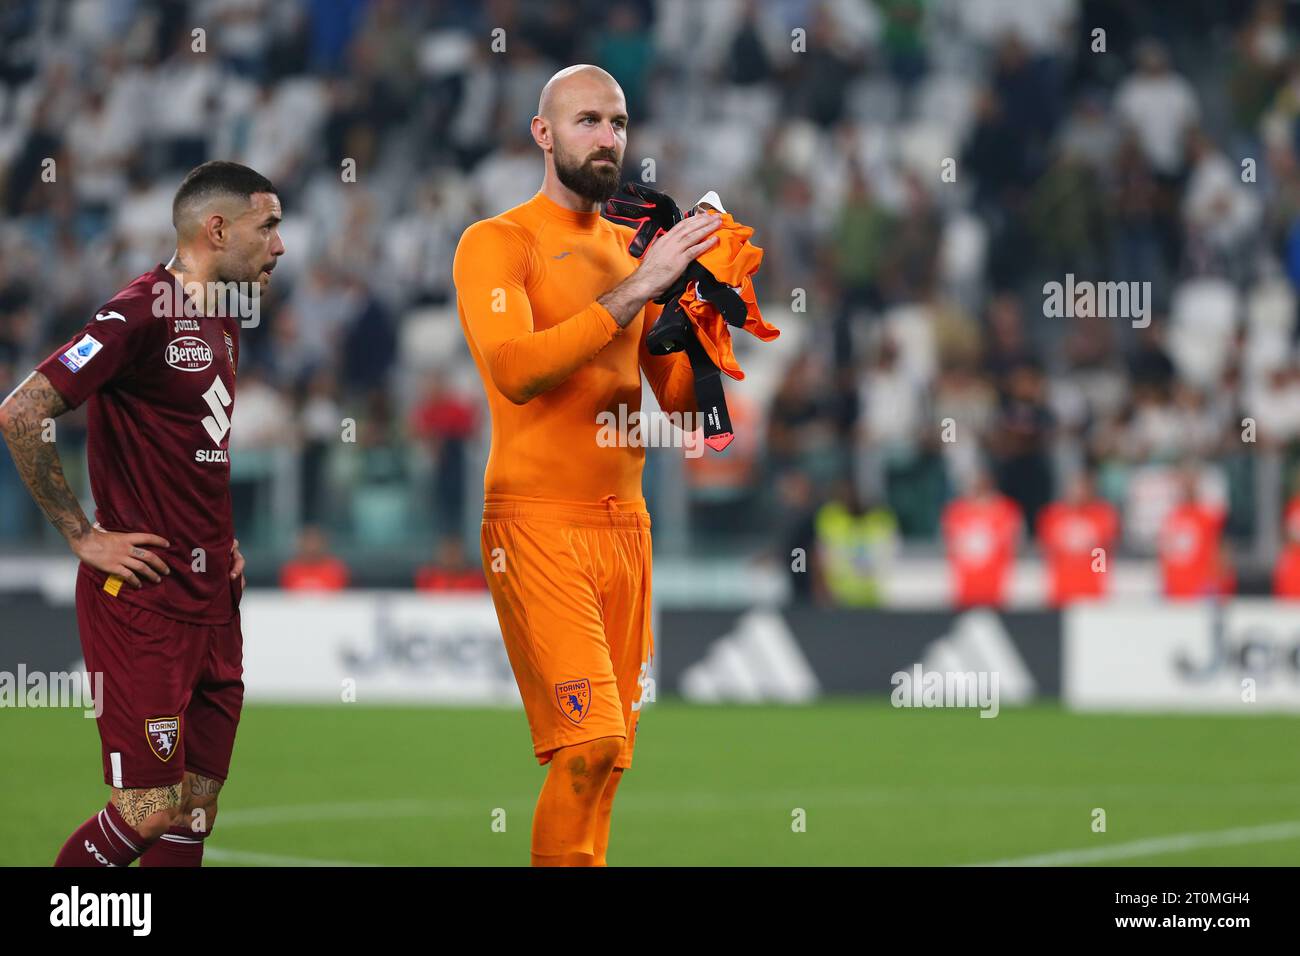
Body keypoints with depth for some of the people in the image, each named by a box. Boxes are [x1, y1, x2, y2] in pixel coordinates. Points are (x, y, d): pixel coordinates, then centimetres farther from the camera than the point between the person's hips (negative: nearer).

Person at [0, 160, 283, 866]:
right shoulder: (141, 313, -14)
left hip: (212, 598, 9)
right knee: (152, 810, -10)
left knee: (197, 808, 6)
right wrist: (84, 536, -15)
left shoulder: (221, 322, 14)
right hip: (141, 599, -9)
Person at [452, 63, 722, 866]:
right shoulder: (499, 243, -1)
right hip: (538, 526, -6)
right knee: (589, 741, -16)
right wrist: (635, 290, -20)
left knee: (611, 754, 1)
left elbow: (681, 396, 15)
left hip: (626, 524, 6)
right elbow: (513, 369, -18)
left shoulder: (633, 249, 17)